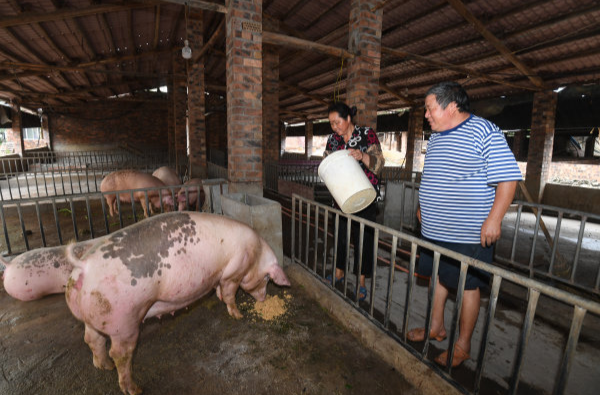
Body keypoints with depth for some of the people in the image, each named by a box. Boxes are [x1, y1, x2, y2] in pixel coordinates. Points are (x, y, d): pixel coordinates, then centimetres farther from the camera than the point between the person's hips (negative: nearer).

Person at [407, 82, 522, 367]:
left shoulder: (484, 132, -12)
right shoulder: (435, 137, 12)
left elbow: (508, 177, -15)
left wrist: (493, 219, -21)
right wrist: (423, 205, 22)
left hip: (469, 234, -8)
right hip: (434, 230, 8)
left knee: (468, 286, 7)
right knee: (438, 277, 19)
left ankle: (463, 345, 26)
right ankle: (436, 327, 39)